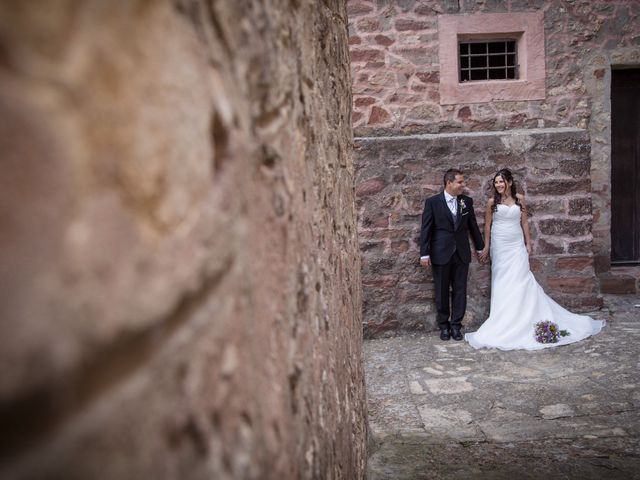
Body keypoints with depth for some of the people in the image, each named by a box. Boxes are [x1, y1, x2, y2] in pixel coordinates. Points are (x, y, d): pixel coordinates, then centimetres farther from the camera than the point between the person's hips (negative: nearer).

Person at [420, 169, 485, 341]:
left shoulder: (467, 201, 5)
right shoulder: (432, 202, -5)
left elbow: (473, 225, 14)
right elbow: (426, 229, -5)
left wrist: (480, 247, 19)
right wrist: (424, 253, -9)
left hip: (462, 254, 3)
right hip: (441, 254, -3)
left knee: (460, 290, 6)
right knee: (442, 292, 7)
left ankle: (456, 325, 18)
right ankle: (443, 325, 21)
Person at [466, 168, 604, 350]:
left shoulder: (520, 199, 2)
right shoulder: (492, 201, -2)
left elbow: (524, 222, 6)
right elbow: (487, 225, 3)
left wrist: (528, 243, 4)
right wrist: (486, 247, 2)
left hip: (517, 245, 1)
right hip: (499, 245, -1)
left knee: (521, 279, -3)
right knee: (502, 282, 2)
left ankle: (525, 318, 6)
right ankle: (503, 320, 11)